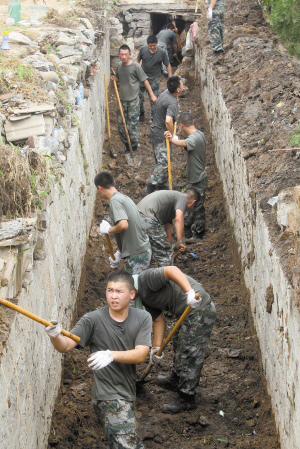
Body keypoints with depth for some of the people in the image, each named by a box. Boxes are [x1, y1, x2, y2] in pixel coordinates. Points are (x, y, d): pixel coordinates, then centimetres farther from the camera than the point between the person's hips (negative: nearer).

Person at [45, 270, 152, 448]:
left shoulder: (143, 318, -4)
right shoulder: (94, 320, -11)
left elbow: (140, 355, -16)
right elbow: (66, 346, -19)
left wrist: (111, 355, -32)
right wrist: (56, 337, -42)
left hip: (128, 391, 5)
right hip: (108, 395, -5)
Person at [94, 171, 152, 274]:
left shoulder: (115, 200, -15)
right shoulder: (124, 198, 14)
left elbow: (123, 225, -30)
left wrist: (107, 229, -10)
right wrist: (119, 253, 25)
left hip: (137, 255, -9)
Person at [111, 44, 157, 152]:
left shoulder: (135, 66, -11)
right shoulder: (119, 65, 7)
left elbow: (144, 80, -6)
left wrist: (152, 94, -6)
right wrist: (115, 79, 0)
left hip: (133, 100, -6)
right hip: (122, 99, 6)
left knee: (133, 123, -5)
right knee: (121, 123, 8)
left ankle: (134, 146, 7)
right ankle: (126, 144, 21)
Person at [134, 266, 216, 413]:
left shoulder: (146, 279, -17)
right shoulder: (143, 297, 13)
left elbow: (172, 270, -31)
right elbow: (159, 320, 16)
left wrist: (189, 292, -41)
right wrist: (156, 347, 12)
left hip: (199, 311, -11)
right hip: (187, 313, 11)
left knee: (188, 354, -3)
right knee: (179, 345, 29)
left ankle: (187, 399, 9)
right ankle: (176, 380, 52)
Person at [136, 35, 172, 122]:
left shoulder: (162, 52, -16)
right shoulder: (143, 49, -11)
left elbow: (168, 65, -7)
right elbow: (138, 60, 5)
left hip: (154, 79, -2)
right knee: (139, 96, 9)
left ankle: (154, 116, 21)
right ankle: (141, 113, 31)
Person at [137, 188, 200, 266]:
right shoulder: (183, 198, 4)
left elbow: (168, 233, 37)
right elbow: (178, 219, -17)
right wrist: (179, 242, -19)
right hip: (148, 220, -10)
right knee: (164, 256, 1)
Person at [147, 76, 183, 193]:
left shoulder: (165, 93, 3)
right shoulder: (172, 103, -27)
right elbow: (168, 121, -41)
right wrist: (172, 135, -24)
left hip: (155, 130, 10)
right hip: (161, 135, -10)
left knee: (160, 160, 18)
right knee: (163, 162, -10)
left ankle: (161, 184, 28)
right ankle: (152, 185, -11)